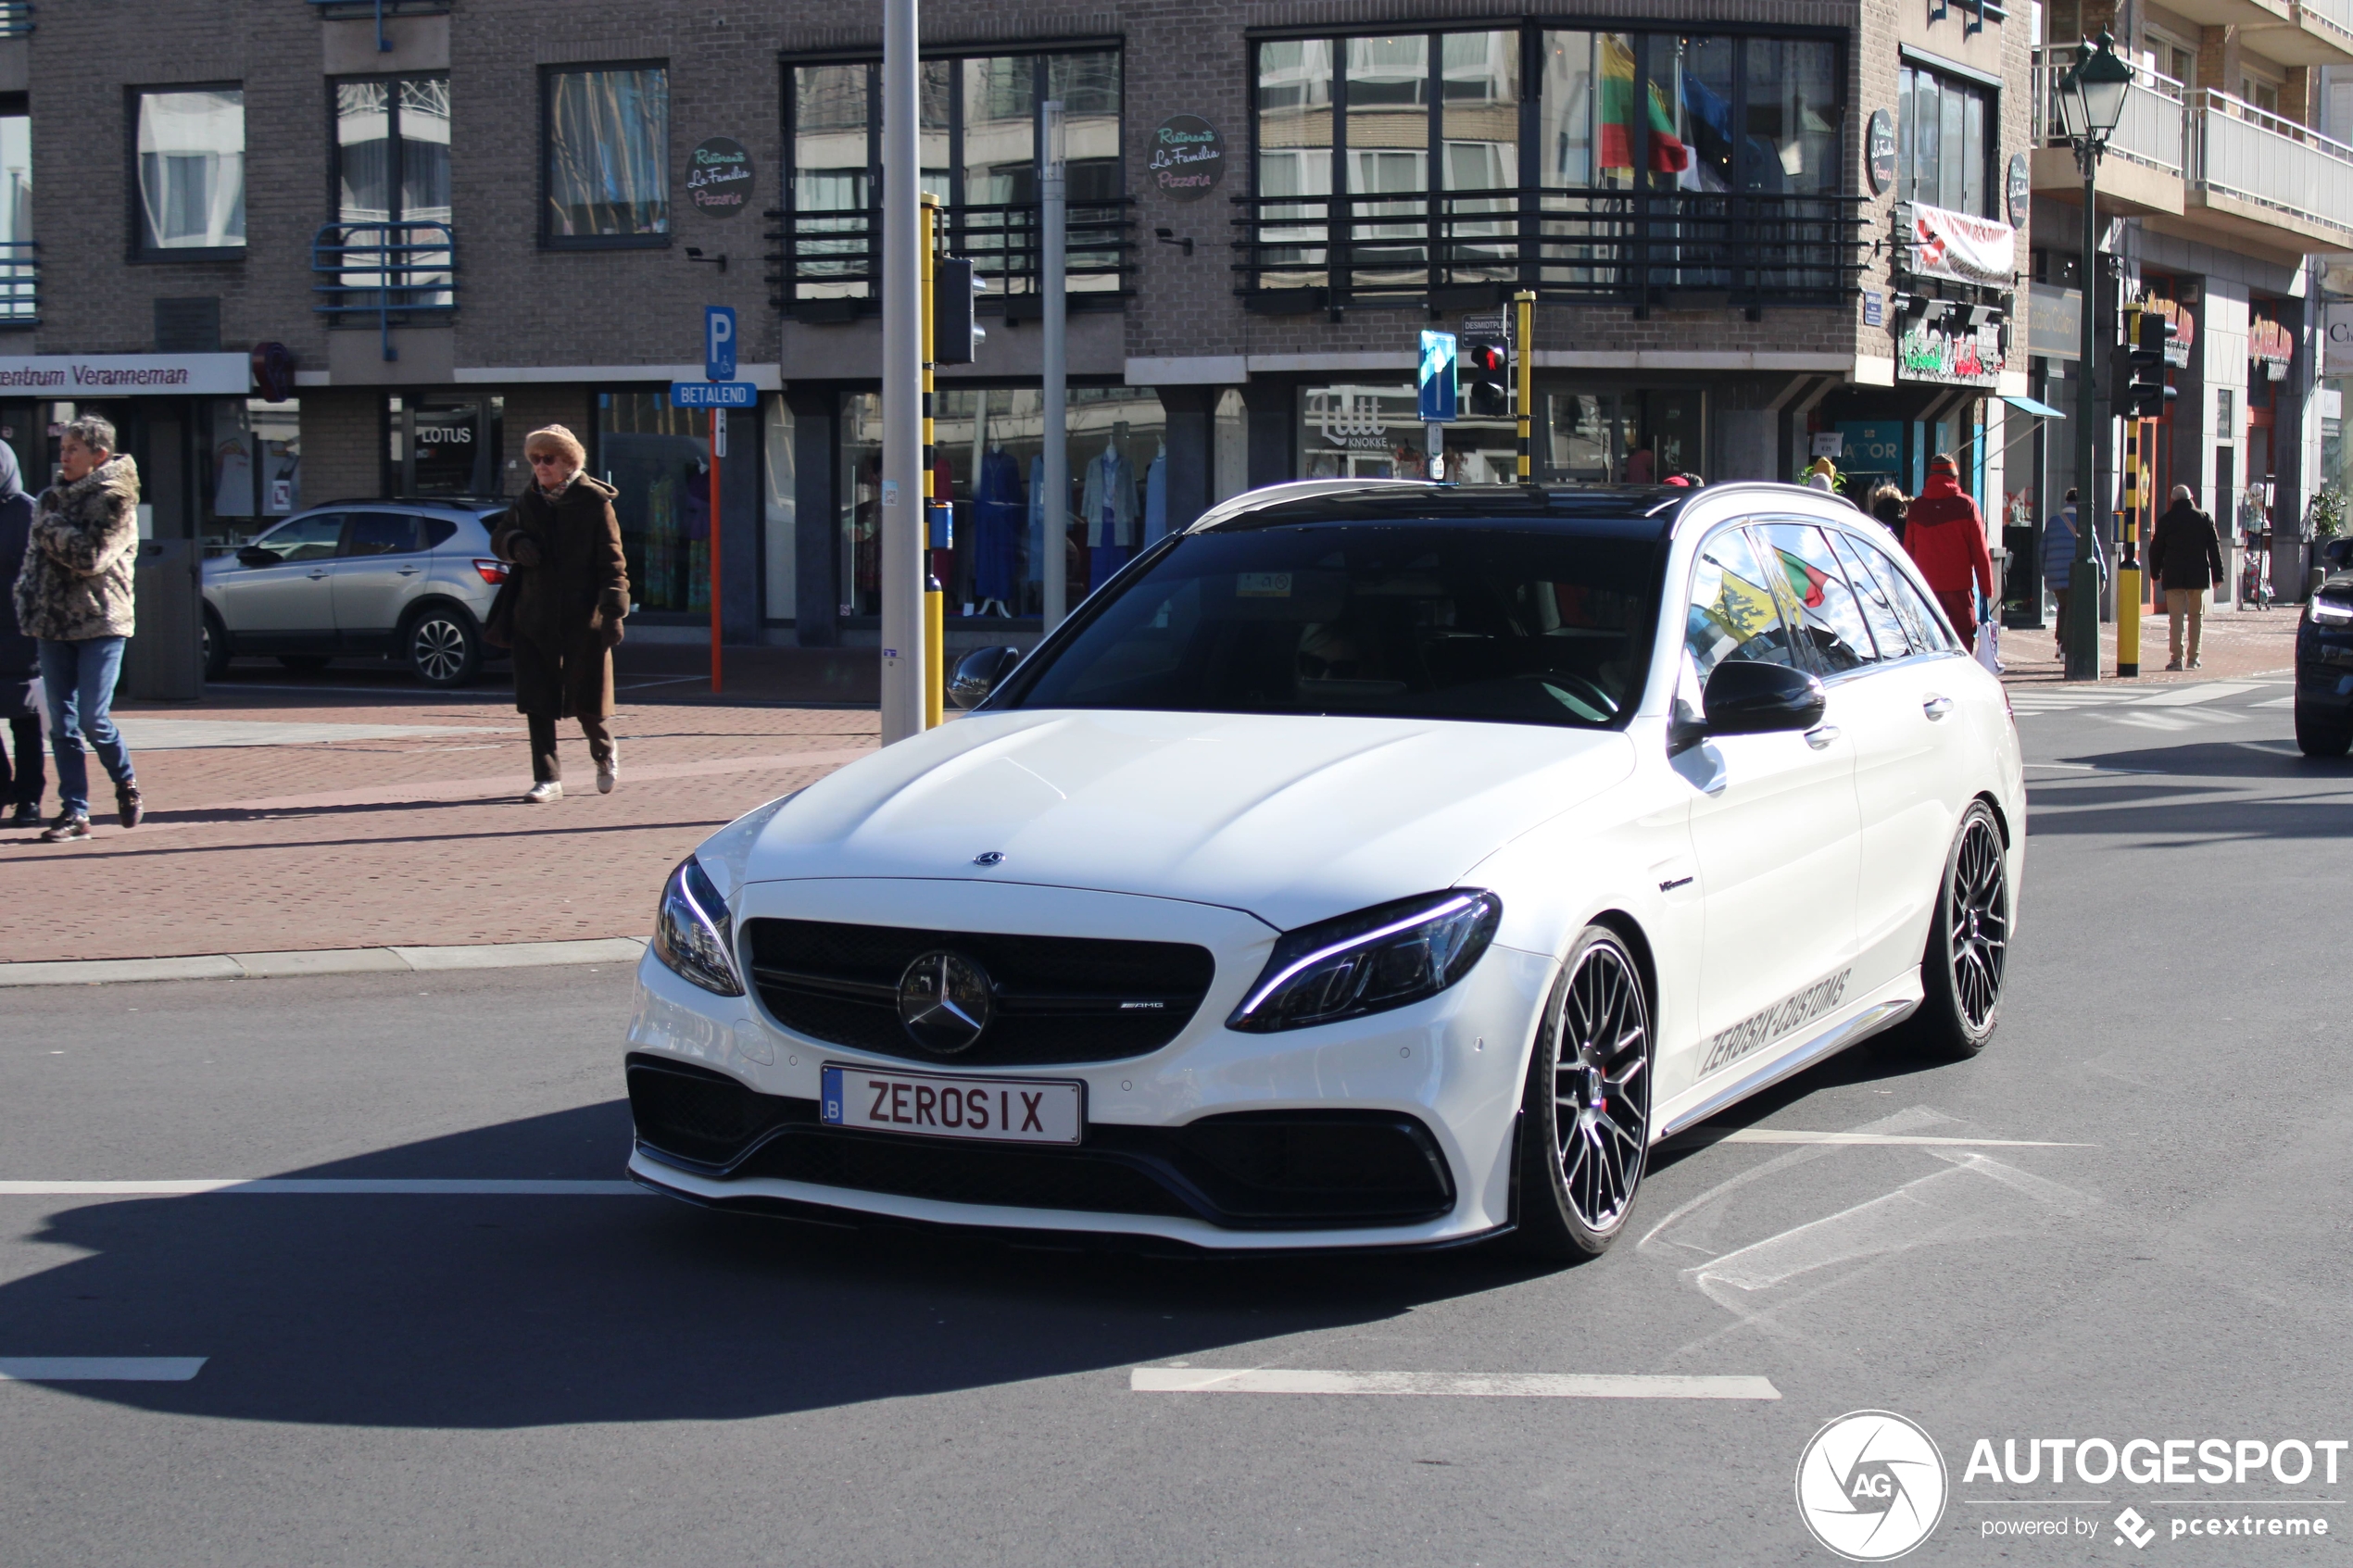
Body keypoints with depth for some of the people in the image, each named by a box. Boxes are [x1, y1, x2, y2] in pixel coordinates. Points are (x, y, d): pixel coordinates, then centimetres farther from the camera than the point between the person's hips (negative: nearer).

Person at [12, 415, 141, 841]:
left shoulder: (114, 499, -6)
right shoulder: (54, 497, 14)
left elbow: (91, 557, -19)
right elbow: (34, 557, 21)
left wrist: (50, 527, -8)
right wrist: (28, 603, 8)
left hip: (101, 622, -6)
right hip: (54, 624, 6)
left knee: (93, 718, -8)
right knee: (62, 722, 2)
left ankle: (126, 785, 17)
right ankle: (74, 811, 4)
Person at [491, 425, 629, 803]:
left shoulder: (594, 502, -5)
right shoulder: (527, 501, 8)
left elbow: (612, 561, -7)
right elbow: (498, 538, 19)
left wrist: (613, 612, -16)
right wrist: (516, 544, -6)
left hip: (583, 617, -4)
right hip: (535, 618, 4)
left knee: (588, 703, 5)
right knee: (537, 702, -1)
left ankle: (605, 753, 35)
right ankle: (548, 779, 5)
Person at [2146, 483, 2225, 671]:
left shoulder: (2165, 521, 0)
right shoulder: (2204, 519, 4)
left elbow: (2156, 550, 5)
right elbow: (2214, 549, 5)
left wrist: (2155, 573, 17)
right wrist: (2217, 575, 8)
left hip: (2173, 577, -1)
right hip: (2198, 576, 1)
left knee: (2176, 617, -3)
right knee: (2196, 617, 13)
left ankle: (2176, 658, -12)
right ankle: (2193, 658, 14)